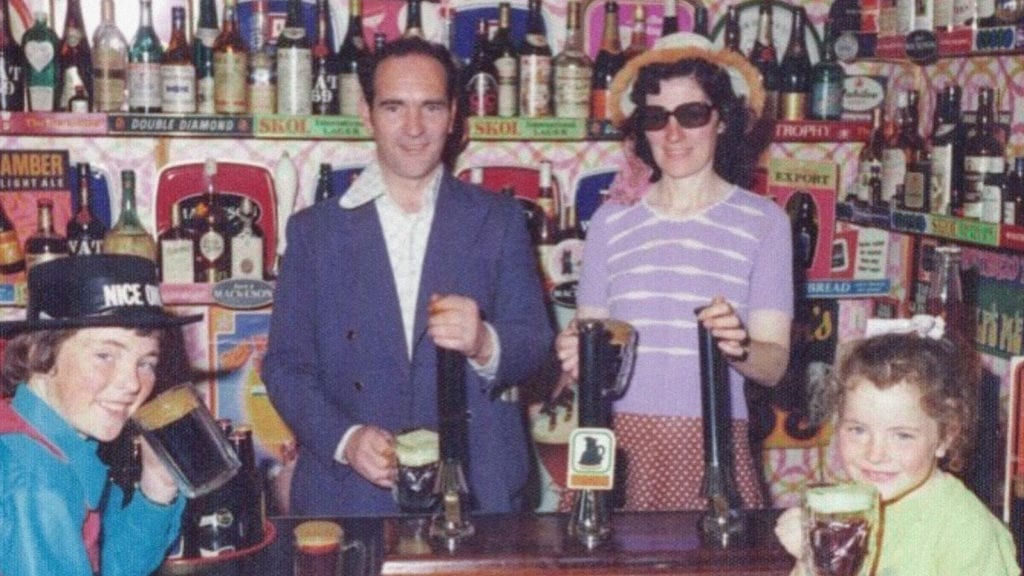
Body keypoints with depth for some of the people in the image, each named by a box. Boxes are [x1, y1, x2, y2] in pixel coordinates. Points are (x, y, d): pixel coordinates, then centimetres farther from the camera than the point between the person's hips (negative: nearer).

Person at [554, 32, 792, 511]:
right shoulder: (611, 220, 8)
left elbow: (774, 365, -1)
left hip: (714, 447, -1)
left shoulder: (762, 221, 2)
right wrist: (577, 357, -8)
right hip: (622, 440, 1)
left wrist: (739, 347, -21)